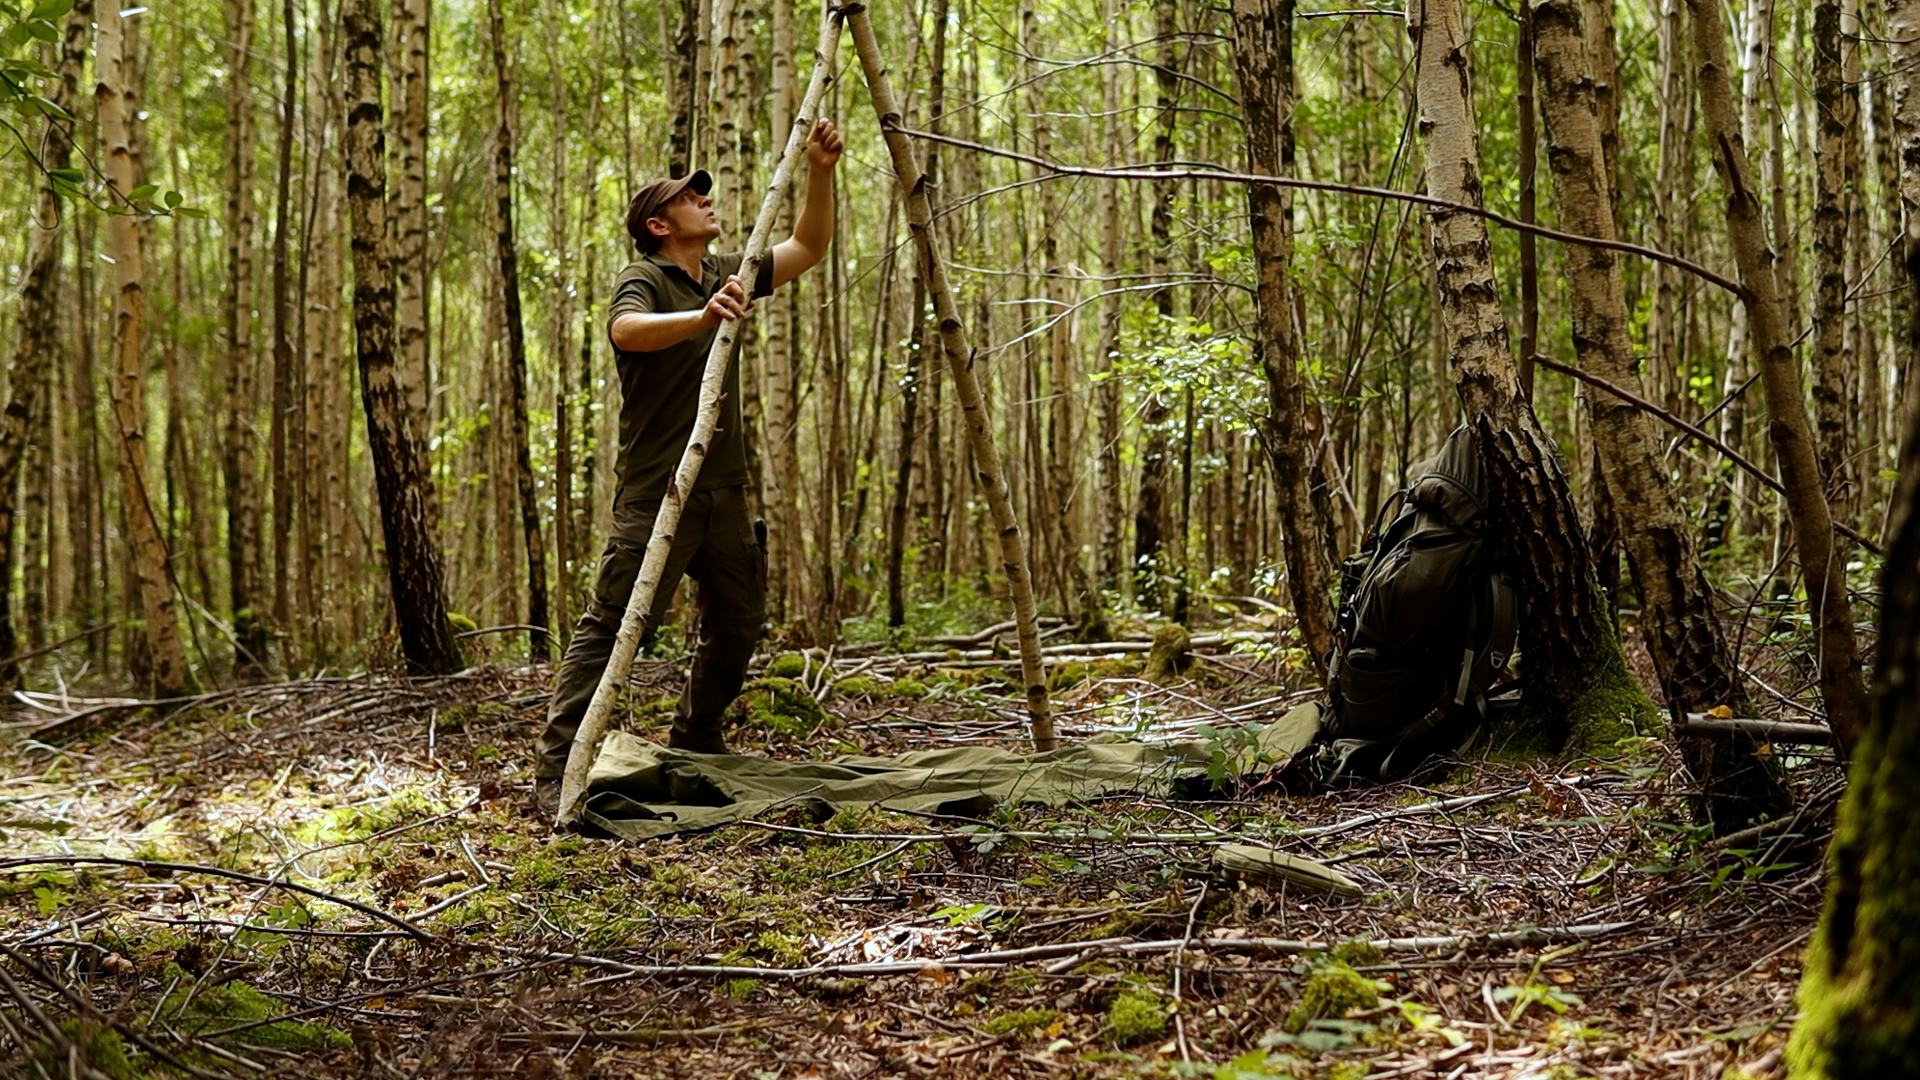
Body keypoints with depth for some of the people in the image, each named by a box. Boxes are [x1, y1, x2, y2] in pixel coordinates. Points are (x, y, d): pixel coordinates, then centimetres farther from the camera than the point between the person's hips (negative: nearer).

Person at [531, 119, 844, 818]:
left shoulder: (726, 275, 15)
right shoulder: (645, 279, -7)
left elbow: (809, 246, 19)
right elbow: (626, 329, -29)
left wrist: (820, 172, 4)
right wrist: (701, 318, -46)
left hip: (723, 490, 8)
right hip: (657, 491, -8)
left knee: (737, 622, 13)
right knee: (612, 624, -13)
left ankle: (697, 745, 32)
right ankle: (554, 770, -15)